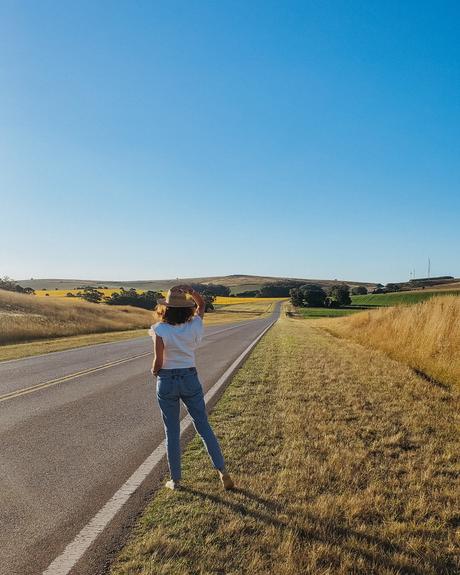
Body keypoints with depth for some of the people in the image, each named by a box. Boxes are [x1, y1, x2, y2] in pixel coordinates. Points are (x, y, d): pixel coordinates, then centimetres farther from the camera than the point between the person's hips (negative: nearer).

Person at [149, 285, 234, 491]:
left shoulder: (160, 330, -16)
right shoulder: (194, 326, -6)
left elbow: (158, 362, -17)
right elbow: (202, 304, 13)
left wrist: (154, 371, 5)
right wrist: (190, 291, -5)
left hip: (166, 382, -2)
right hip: (190, 379, 2)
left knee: (172, 432, 11)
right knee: (204, 427, 13)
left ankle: (175, 479, 21)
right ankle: (222, 471, 11)